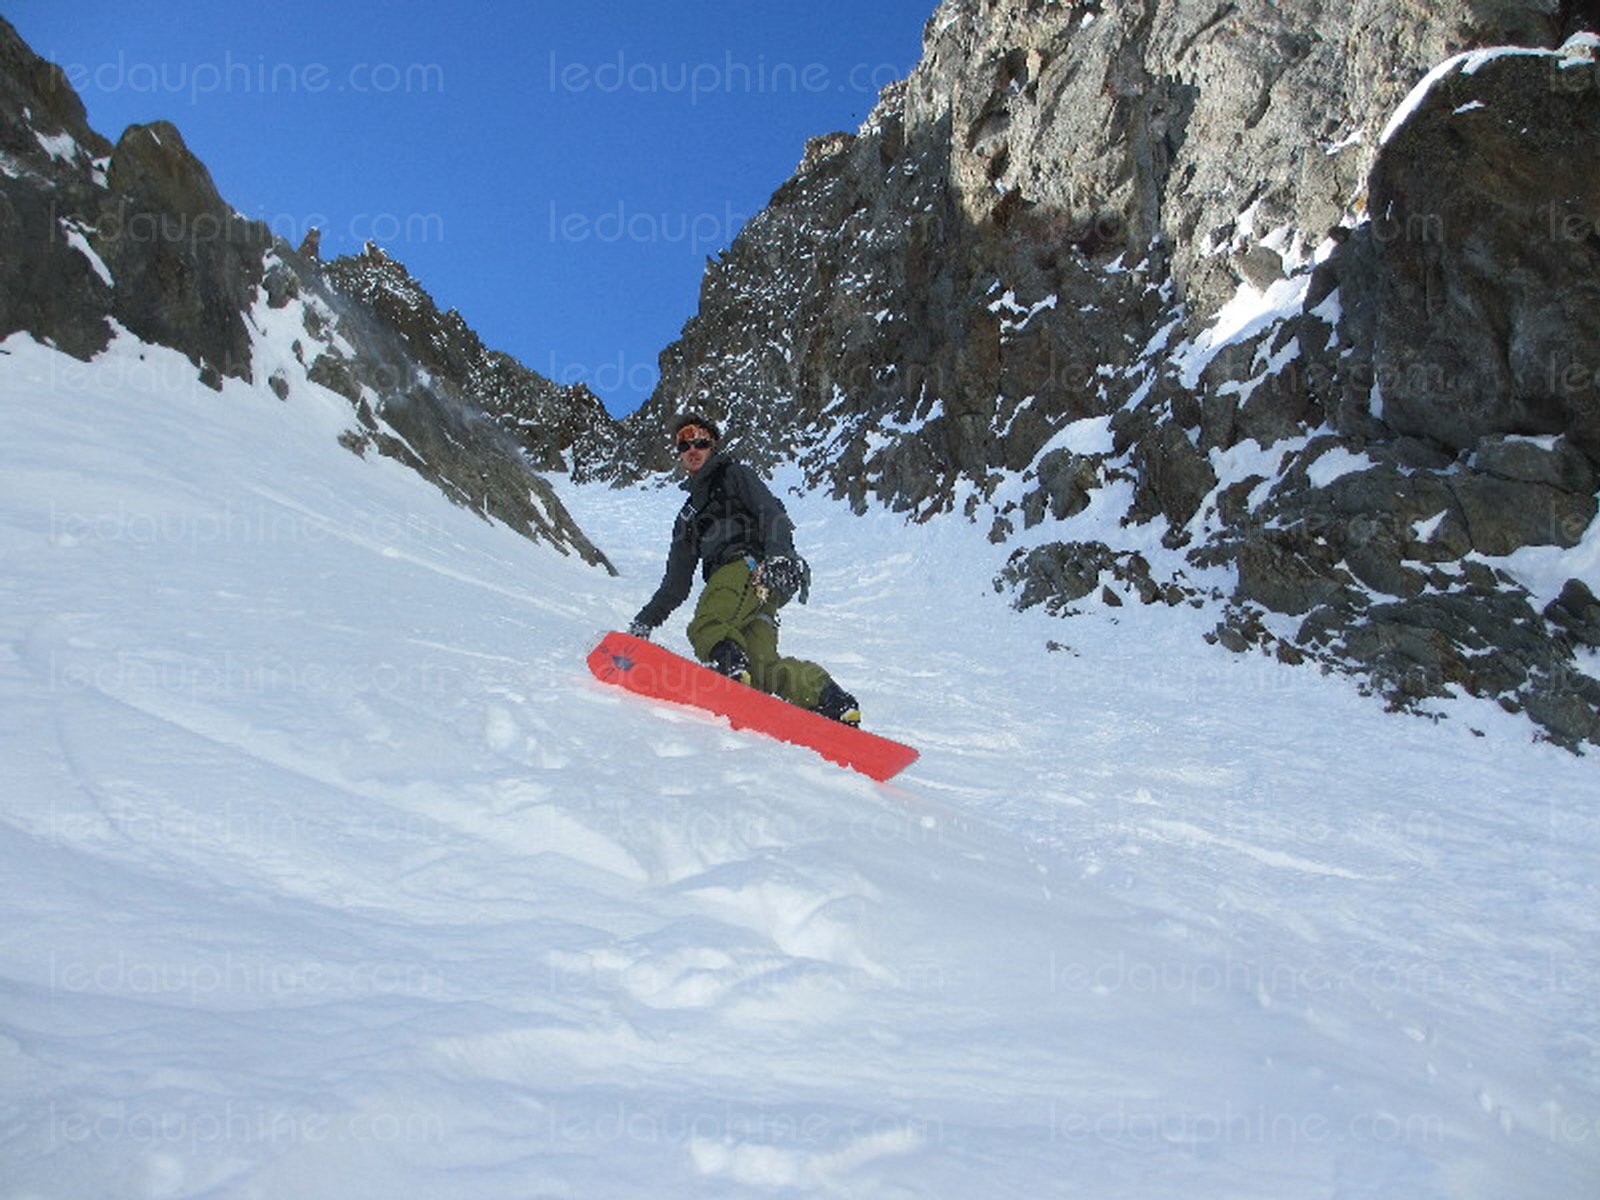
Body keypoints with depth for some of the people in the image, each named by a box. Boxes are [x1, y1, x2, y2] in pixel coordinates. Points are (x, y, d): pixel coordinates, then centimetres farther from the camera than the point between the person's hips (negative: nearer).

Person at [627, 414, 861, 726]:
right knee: (761, 664, -18)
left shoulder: (733, 475, 20)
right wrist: (645, 622, 25)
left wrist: (779, 554, -19)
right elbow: (676, 585, 36)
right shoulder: (688, 516, 38)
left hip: (752, 566, -6)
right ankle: (833, 702, -25)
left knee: (705, 627, -33)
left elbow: (771, 512, 1)